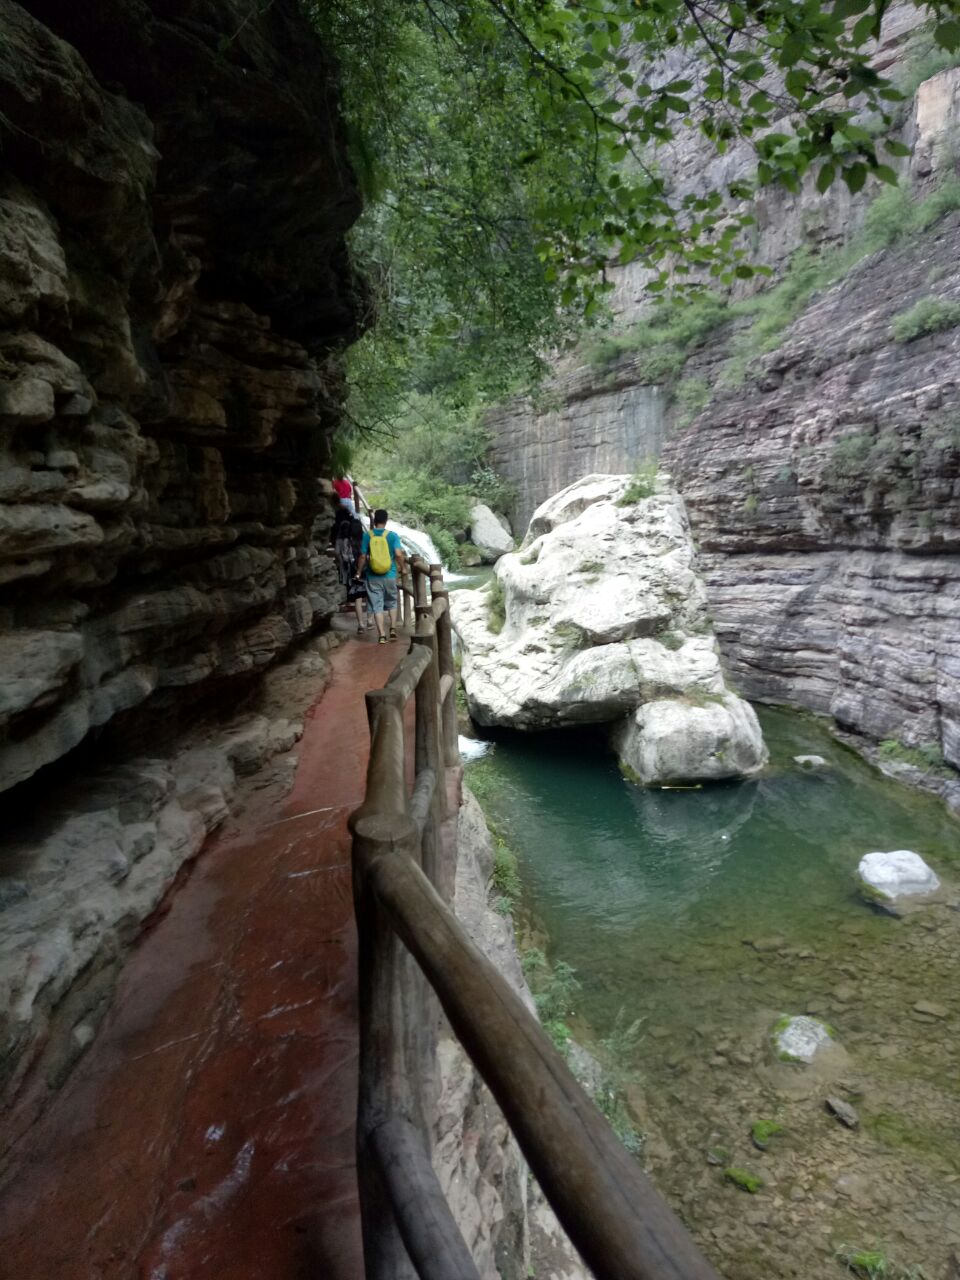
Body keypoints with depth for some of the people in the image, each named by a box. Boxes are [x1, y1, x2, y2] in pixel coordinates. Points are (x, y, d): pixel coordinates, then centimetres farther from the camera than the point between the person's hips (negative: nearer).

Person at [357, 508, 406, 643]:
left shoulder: (367, 535, -3)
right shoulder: (392, 535, -5)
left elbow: (363, 556, -4)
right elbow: (399, 554, -13)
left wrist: (359, 572, 9)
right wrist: (403, 567, 4)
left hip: (373, 577, 0)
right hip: (390, 576, 1)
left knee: (377, 606, 5)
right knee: (392, 603, 21)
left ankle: (382, 635, 2)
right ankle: (393, 629, 15)